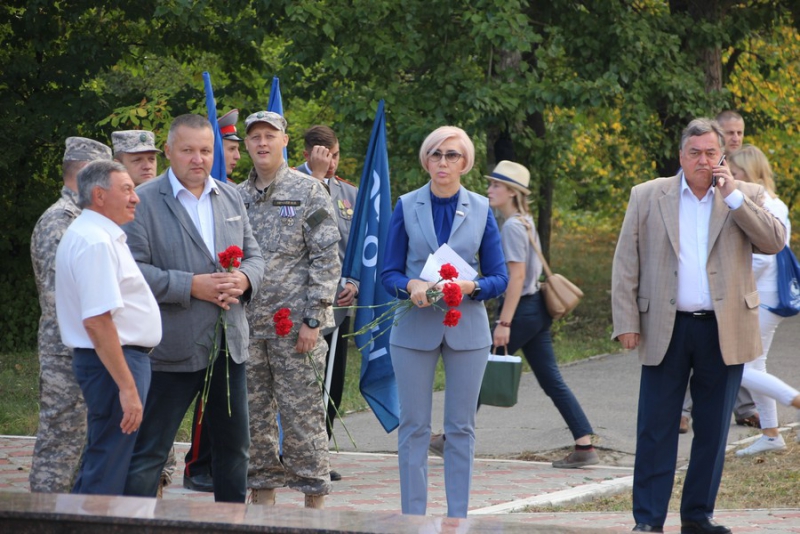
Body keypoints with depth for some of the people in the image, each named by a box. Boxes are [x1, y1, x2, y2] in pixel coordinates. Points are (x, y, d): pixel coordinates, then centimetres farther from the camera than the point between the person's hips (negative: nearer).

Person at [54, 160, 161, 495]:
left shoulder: (88, 234, 16)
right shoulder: (96, 242, -18)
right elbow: (97, 321, -25)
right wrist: (127, 387, -25)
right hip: (115, 362, -11)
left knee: (102, 465, 16)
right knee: (107, 478, -7)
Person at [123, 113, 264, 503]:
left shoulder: (230, 197, 12)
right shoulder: (143, 202, -7)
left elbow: (254, 255, 15)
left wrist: (244, 279, -8)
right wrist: (191, 286, -20)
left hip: (229, 347, 6)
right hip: (173, 350, -6)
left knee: (234, 446, 15)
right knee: (148, 452, -3)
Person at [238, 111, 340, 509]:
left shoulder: (309, 192, -2)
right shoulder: (236, 197, 12)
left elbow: (327, 259, -6)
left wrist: (313, 319, -13)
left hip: (294, 323, -5)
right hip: (247, 324, 5)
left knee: (301, 415, -4)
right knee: (254, 415, 7)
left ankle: (314, 498, 2)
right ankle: (263, 492, 15)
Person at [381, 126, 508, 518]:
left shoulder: (480, 210, 5)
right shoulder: (407, 207, 4)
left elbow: (499, 278, 4)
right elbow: (389, 272, 2)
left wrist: (471, 287, -16)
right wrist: (411, 286, -19)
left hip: (466, 329, 1)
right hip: (415, 328, -1)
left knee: (461, 428, 4)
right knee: (414, 426, 1)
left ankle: (458, 518, 10)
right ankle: (413, 517, 5)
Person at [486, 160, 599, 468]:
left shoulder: (512, 227, -15)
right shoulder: (526, 223, 14)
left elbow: (517, 276, -20)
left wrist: (504, 323, -22)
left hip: (521, 310, -9)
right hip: (536, 309, 9)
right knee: (552, 381, 6)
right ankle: (585, 447, 1)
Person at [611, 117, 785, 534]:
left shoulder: (745, 196, 7)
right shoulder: (647, 196, 6)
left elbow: (775, 242, -8)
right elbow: (626, 263, 4)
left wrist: (733, 196, -12)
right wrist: (626, 323, -3)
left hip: (724, 332, 1)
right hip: (666, 331, -1)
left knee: (713, 430, 7)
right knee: (656, 430, -2)